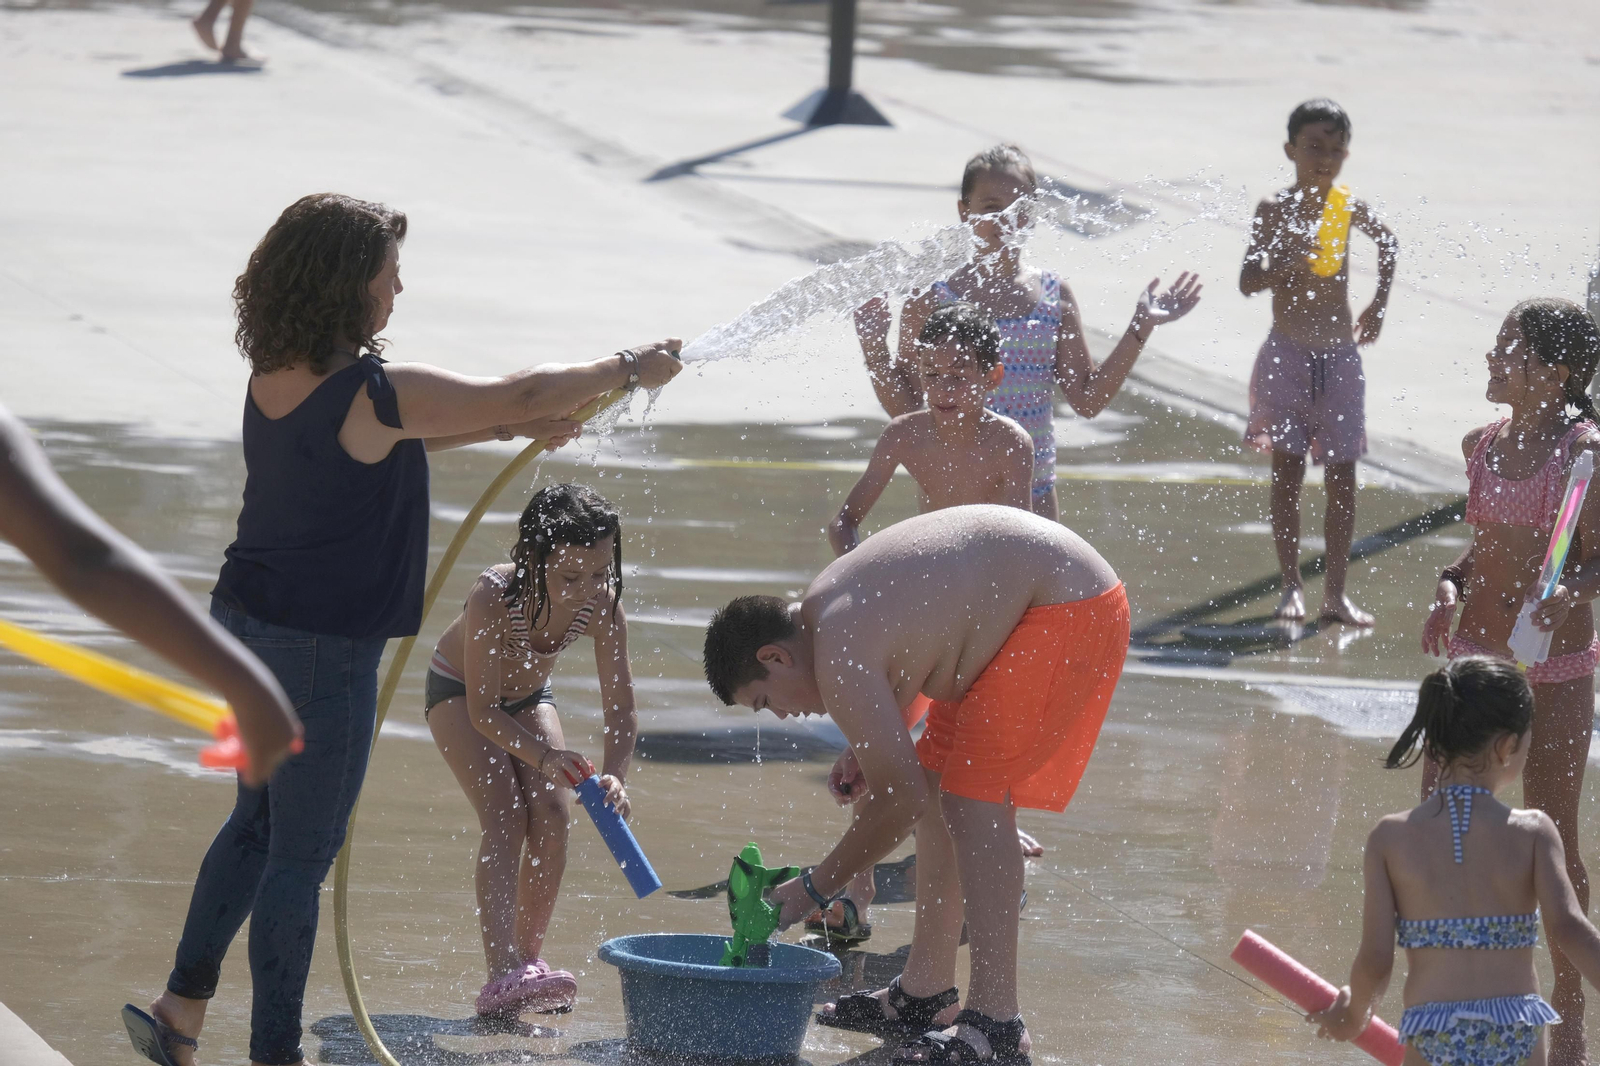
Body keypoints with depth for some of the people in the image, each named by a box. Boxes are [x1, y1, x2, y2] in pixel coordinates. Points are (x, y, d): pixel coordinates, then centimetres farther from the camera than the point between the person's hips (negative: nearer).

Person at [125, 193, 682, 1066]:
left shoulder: (277, 377, 3)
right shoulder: (372, 394, -22)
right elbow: (519, 395, -14)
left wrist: (516, 427, 19)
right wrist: (626, 370, 1)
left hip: (245, 623, 8)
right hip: (320, 646, -8)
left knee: (260, 819, 22)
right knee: (302, 852, 1)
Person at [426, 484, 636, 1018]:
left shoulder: (603, 607, -28)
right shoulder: (493, 598, -40)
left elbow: (620, 710, -24)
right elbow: (482, 710, -34)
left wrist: (613, 776, -42)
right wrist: (542, 756, -48)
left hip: (528, 694, 5)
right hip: (460, 692, -5)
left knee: (552, 812, -14)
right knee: (505, 815, -22)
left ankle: (529, 958, 2)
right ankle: (503, 975, -33)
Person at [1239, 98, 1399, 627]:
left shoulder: (1351, 208, 3)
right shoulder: (1275, 208, -6)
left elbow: (1388, 242, 25)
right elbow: (1247, 281, -13)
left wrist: (1379, 305, 20)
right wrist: (1290, 263, -29)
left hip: (1341, 355, 3)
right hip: (1287, 354, -3)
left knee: (1342, 477, 2)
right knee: (1288, 471, -3)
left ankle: (1336, 592, 8)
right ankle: (1291, 587, 4)